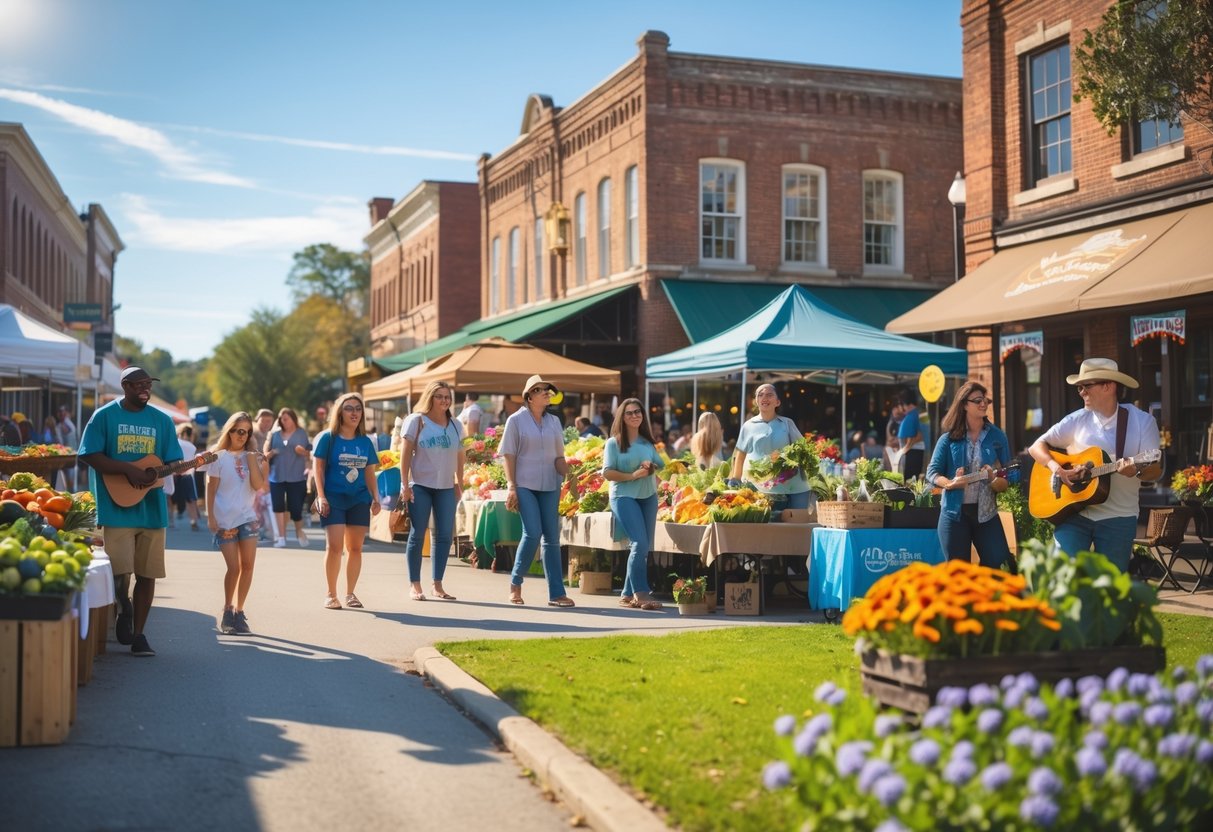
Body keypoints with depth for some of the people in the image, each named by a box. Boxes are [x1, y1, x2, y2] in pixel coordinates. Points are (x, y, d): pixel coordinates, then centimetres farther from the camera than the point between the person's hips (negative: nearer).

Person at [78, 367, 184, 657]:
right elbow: (91, 456, -6)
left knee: (148, 575, 5)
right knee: (120, 571, -12)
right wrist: (129, 470, -18)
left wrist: (153, 474, -15)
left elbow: (173, 464, 8)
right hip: (117, 507, -3)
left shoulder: (162, 421, 9)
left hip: (152, 509, 3)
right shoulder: (105, 416, 0)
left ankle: (138, 634, 17)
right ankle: (124, 609, 19)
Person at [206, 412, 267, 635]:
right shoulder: (219, 457, 0)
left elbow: (258, 485, -5)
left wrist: (252, 459, -10)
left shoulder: (252, 457, 7)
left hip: (247, 517, 3)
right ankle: (227, 612, 12)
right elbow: (211, 489, 0)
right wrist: (210, 517, -6)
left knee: (248, 565, -4)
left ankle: (238, 611, 8)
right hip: (224, 520, -3)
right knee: (234, 568, -6)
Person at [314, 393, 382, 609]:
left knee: (355, 547, 4)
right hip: (333, 498, -4)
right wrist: (321, 496, -10)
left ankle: (350, 594, 16)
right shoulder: (327, 437, -1)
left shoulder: (365, 441, 10)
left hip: (359, 499, 4)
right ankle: (331, 594, 1)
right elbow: (318, 467, -2)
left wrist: (376, 498, 6)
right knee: (334, 546, -12)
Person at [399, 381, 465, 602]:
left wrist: (459, 483, 11)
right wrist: (405, 484, -10)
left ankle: (438, 586, 11)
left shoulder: (455, 425, 10)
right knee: (417, 535, 0)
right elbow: (405, 453, -5)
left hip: (446, 487, 4)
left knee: (444, 536, 3)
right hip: (420, 486, -4)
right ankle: (415, 586, 7)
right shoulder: (416, 421, -3)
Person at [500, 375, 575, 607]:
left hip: (550, 486, 4)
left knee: (552, 537, 3)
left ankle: (556, 593, 6)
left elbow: (559, 456, 15)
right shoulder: (516, 420, 0)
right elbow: (508, 456, -2)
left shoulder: (554, 421, 12)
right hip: (525, 485, -4)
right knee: (532, 533, -15)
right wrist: (511, 487, -9)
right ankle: (515, 583, 5)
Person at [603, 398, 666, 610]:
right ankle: (640, 593, -12)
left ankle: (628, 594, 11)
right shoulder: (614, 443, 0)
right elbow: (607, 472, -7)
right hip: (624, 496, -6)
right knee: (639, 543, -17)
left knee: (645, 547, 3)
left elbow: (660, 466, 17)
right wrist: (632, 475, -17)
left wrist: (652, 468, -5)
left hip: (649, 497, 6)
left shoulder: (647, 442, 14)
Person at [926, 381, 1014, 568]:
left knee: (998, 566, -8)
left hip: (986, 512, 1)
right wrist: (949, 483, -19)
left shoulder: (997, 436, 5)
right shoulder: (949, 439, 1)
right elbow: (932, 472, 1)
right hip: (955, 513, -1)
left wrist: (998, 481, -17)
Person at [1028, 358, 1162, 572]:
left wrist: (1137, 471, -27)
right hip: (1074, 512, 1)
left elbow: (1156, 470, -4)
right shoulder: (1077, 420, 4)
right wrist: (1056, 467, -13)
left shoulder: (1142, 421, -1)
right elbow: (1037, 447, 7)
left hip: (1118, 518, -1)